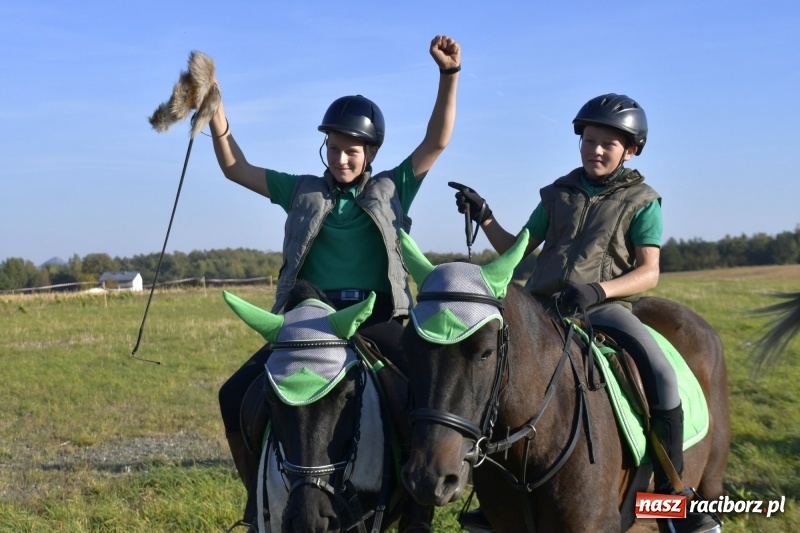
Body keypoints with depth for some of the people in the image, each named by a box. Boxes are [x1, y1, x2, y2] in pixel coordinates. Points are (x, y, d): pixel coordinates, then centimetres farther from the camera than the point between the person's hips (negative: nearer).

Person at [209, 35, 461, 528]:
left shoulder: (391, 189, 13)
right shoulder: (303, 192, 15)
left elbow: (438, 141, 6)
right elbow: (235, 168, 15)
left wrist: (449, 74, -6)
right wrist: (215, 109, 4)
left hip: (377, 320, -1)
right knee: (236, 397, -15)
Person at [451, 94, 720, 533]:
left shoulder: (641, 201, 5)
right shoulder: (558, 194, 14)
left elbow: (648, 273, -5)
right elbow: (517, 251, 19)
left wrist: (598, 290, -23)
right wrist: (484, 218, 2)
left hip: (606, 308, -4)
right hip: (543, 307, 4)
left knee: (661, 376, -28)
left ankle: (670, 491, -14)